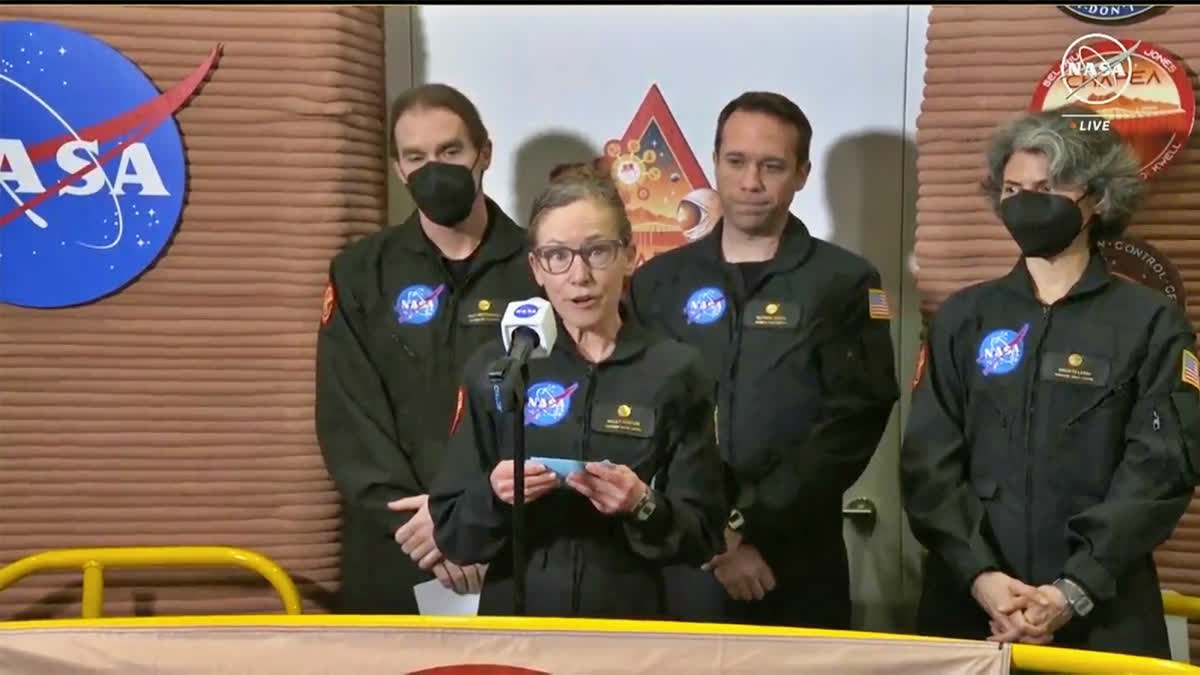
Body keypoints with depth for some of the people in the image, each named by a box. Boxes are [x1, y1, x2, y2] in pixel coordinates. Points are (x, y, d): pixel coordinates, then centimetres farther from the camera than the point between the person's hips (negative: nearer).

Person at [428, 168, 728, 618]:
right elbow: (450, 534, 5)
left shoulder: (675, 371, 1)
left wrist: (644, 509, -15)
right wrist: (494, 497, -14)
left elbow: (704, 536, 2)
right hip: (516, 620, 2)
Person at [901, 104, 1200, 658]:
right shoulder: (963, 317, 8)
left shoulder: (1151, 323, 2)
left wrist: (1075, 590, -16)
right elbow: (928, 461, 1)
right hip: (968, 608, 2)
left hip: (1103, 618, -2)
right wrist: (980, 575, -13)